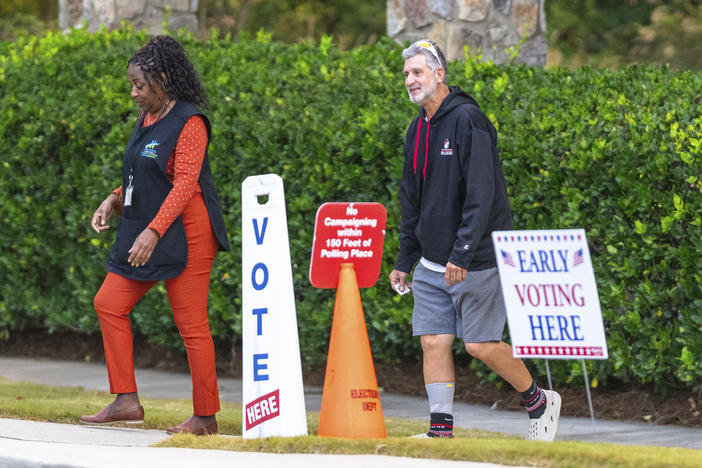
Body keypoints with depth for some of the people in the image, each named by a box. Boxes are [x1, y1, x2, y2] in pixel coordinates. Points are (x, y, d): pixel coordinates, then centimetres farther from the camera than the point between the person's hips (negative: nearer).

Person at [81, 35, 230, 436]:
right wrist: (115, 201, 6)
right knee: (109, 303, 5)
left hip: (185, 234, -10)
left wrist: (153, 231, -29)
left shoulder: (188, 122, -14)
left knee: (191, 323, -5)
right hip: (145, 231, 10)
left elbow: (184, 184, -21)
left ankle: (206, 417, 3)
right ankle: (126, 402, 7)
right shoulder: (148, 119, 13)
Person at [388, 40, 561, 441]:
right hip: (432, 264, 7)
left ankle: (540, 401, 17)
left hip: (476, 261, -7)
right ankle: (442, 429, 2)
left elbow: (481, 194, -20)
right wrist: (404, 261, 16)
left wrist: (463, 254, -25)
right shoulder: (418, 130, 12)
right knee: (434, 341, -1)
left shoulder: (468, 121, -14)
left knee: (481, 344, -3)